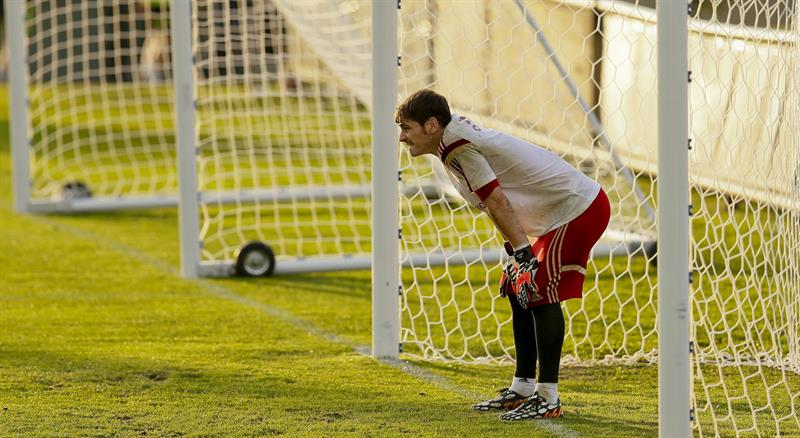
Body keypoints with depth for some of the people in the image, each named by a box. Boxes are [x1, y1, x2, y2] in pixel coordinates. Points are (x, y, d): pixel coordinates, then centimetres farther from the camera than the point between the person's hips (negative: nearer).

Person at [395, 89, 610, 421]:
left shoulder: (458, 147, -19)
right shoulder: (460, 139, 11)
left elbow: (497, 202, -24)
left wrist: (523, 254, -24)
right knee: (518, 291, 13)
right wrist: (514, 250, 16)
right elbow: (497, 206, 16)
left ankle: (548, 399, -8)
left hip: (579, 209, -11)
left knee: (539, 292, -13)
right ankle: (523, 389, 20)